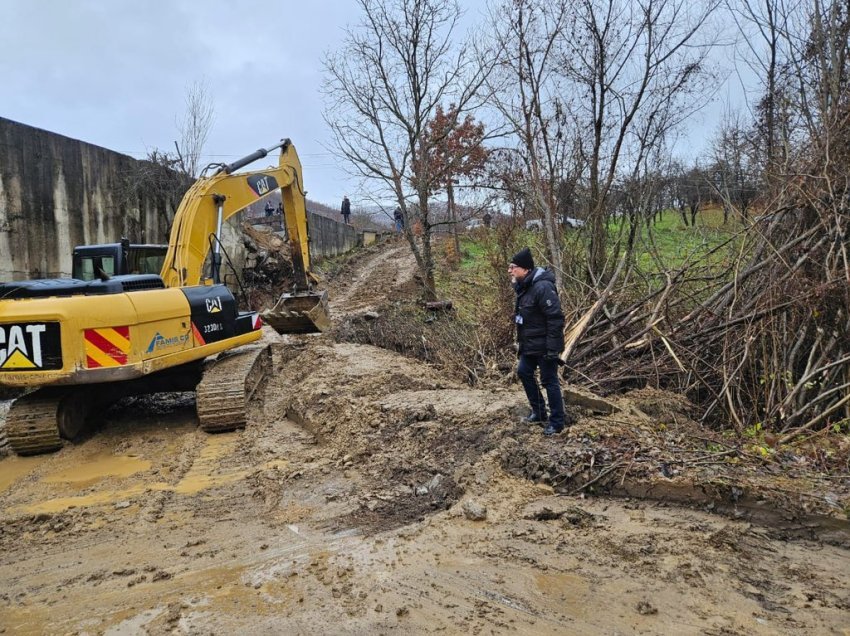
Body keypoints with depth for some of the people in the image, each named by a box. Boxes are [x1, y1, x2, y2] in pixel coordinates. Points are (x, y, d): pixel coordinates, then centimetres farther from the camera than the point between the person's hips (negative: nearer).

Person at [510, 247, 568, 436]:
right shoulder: (524, 286, 5)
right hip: (530, 344, 10)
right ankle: (539, 412, 33)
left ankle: (557, 422, 16)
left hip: (544, 345, -10)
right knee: (524, 372, 18)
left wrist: (553, 348, -25)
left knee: (549, 381, 1)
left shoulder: (542, 287, -25)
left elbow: (556, 319, -26)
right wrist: (522, 340, 16)